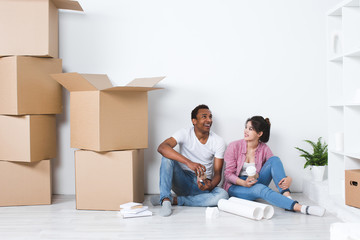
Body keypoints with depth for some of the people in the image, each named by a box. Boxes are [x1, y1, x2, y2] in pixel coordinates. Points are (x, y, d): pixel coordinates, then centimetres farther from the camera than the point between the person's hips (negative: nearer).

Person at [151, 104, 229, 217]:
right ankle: (165, 200, -30)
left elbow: (217, 173, -4)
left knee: (223, 195, -30)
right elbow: (161, 147, -29)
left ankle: (174, 200, -22)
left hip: (202, 184, 2)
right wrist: (189, 162, -41)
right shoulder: (185, 133, -10)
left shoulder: (219, 142, -4)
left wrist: (211, 185, -29)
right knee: (167, 157, -25)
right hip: (182, 181, -1)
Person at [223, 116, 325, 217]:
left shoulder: (264, 149, -2)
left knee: (274, 160, -18)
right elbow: (228, 173, -9)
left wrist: (288, 179, -29)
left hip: (255, 182, 3)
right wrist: (244, 183, -28)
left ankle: (287, 196, -34)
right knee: (260, 188, -37)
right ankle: (299, 207, -45)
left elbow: (276, 168, -6)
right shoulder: (234, 146, -9)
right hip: (236, 186, -3)